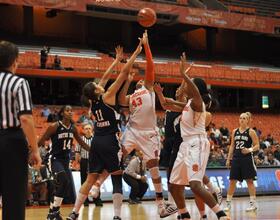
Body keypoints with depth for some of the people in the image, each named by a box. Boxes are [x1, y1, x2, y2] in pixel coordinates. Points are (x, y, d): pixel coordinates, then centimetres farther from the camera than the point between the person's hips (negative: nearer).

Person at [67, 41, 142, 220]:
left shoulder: (92, 101, 10)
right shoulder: (107, 97, -8)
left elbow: (106, 77, 20)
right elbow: (124, 73, -8)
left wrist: (117, 59, 29)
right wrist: (136, 53, -2)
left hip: (97, 141, 7)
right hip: (110, 141, -7)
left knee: (91, 178, 10)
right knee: (117, 179, -2)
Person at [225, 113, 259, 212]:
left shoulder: (251, 132, -2)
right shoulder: (235, 131, 11)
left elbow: (257, 146, -4)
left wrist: (250, 150, -23)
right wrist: (228, 158, 12)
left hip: (247, 158, -5)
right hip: (236, 158, 5)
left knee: (249, 181, -2)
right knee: (232, 181, 4)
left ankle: (253, 203, 3)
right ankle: (228, 203, 10)